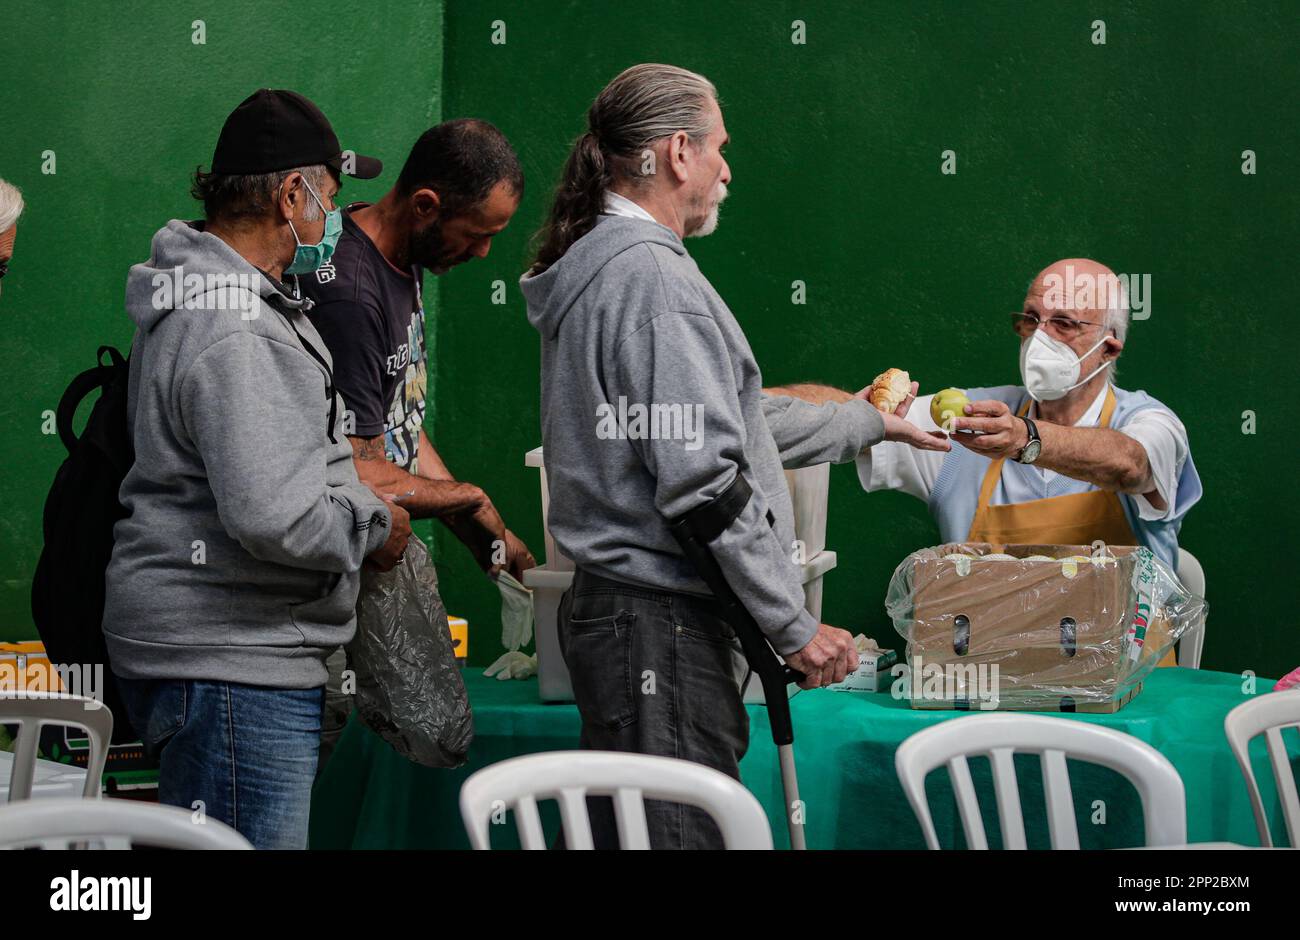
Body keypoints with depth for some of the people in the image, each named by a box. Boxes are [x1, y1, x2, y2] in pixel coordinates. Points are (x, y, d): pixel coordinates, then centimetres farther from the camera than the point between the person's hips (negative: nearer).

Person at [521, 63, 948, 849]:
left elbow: (735, 419, 28)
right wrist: (796, 628, -15)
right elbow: (701, 481, -20)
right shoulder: (651, 275, -15)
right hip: (660, 623, -11)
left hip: (610, 610, 11)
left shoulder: (600, 266, 18)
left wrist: (871, 423, 38)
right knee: (682, 833, -10)